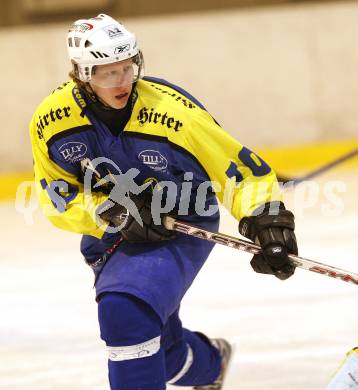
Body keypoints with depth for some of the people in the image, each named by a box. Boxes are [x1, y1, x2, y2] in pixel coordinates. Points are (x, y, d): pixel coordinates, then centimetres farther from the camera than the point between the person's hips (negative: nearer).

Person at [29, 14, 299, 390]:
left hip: (181, 228, -5)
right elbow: (58, 196, -5)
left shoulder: (173, 112, -25)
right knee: (160, 349, 17)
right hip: (109, 239, 5)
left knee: (124, 311, -31)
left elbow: (239, 167, -19)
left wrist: (269, 225, -29)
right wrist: (111, 213, -22)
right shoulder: (50, 121, -15)